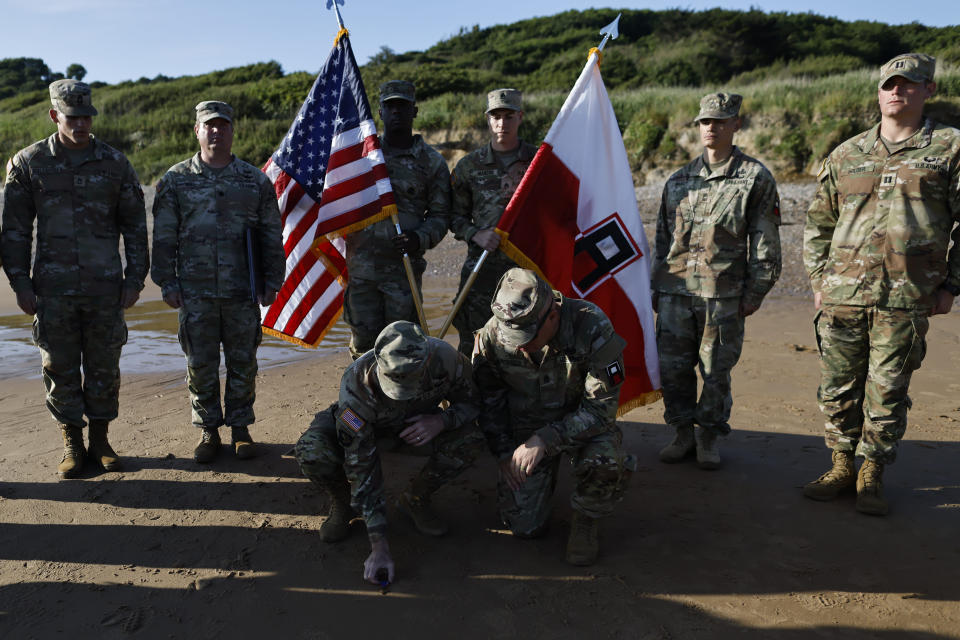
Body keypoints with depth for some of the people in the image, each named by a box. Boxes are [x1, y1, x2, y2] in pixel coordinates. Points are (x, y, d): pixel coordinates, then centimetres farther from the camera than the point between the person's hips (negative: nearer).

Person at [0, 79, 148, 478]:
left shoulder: (114, 164, 5)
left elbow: (135, 226, 7)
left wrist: (135, 279, 2)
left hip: (106, 288, 0)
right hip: (53, 290, 0)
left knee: (104, 368, 7)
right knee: (60, 369, 5)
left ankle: (100, 439, 21)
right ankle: (72, 445, 18)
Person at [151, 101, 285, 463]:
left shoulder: (255, 180, 7)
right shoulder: (176, 180, 5)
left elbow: (271, 236, 9)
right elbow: (163, 236, 5)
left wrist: (272, 282, 4)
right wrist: (167, 283, -1)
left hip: (242, 293, 1)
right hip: (195, 293, 0)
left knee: (243, 363, 7)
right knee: (200, 365, 6)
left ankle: (240, 427, 21)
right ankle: (208, 430, 20)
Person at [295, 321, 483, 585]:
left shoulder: (445, 358, -35)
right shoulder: (356, 386, -40)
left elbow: (472, 402, -15)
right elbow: (361, 466, -36)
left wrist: (441, 420, -38)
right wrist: (379, 546, -37)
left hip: (418, 420, 2)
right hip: (362, 421, -2)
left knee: (467, 439, -28)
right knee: (312, 453, -33)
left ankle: (415, 500, -1)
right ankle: (343, 504, 1)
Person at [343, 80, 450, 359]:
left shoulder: (431, 161, 5)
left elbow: (440, 214, 3)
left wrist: (420, 238, -15)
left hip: (404, 268, -2)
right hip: (361, 266, 2)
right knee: (363, 345, 6)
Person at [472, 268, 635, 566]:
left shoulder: (591, 327, -29)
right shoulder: (491, 337, -19)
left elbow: (601, 407, -25)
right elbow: (489, 400, 0)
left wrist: (545, 440, -31)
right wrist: (504, 453, -6)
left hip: (585, 422, -2)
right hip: (525, 425, 2)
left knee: (605, 464, -35)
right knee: (525, 525, -5)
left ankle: (585, 519, 0)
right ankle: (545, 475, 29)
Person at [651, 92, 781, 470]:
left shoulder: (755, 178, 3)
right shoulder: (678, 181, 14)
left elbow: (765, 243, 1)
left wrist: (754, 293, -5)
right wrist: (657, 286, 13)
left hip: (723, 293, -3)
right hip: (675, 291, 4)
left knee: (716, 370, 4)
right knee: (672, 367, 5)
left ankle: (709, 438, 20)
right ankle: (683, 433, 21)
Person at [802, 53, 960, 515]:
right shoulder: (846, 155, 12)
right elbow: (818, 223, 16)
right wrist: (817, 280, 9)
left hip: (906, 299, -2)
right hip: (842, 294, 2)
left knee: (887, 392, 5)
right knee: (838, 388, 7)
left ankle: (872, 476, 20)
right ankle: (842, 467, 23)